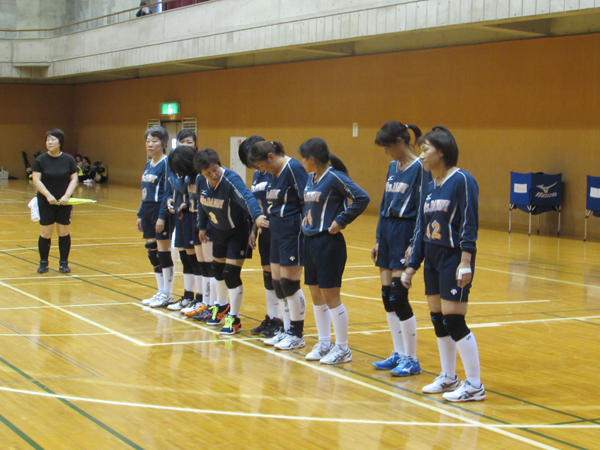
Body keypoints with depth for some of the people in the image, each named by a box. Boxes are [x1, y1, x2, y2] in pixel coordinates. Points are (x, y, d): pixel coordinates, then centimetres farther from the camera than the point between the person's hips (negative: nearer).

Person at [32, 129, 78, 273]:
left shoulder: (69, 159, 1)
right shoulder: (40, 160, -3)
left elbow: (74, 179, -1)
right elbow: (36, 180, -8)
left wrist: (67, 195, -16)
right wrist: (48, 195, -21)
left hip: (64, 203, 1)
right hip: (45, 203, -1)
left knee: (64, 233, 6)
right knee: (45, 234, 2)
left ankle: (64, 263, 16)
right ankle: (43, 263, 14)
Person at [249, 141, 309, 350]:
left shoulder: (293, 168, -15)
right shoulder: (274, 173, 11)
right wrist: (266, 218, 7)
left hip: (292, 231, -9)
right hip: (277, 231, 9)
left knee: (288, 282, -5)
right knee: (277, 283, 10)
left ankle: (297, 335, 5)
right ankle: (286, 330, 19)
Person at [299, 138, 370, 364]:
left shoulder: (335, 177, -15)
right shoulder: (311, 178, 9)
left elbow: (362, 198, -21)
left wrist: (341, 221, -18)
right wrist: (305, 218, 10)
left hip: (328, 242, -8)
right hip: (310, 241, 8)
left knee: (330, 295, -3)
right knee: (316, 295, 13)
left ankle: (343, 348, 8)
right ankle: (324, 344, 24)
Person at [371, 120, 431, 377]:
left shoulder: (419, 168, -12)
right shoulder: (393, 167, 13)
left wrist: (414, 245, -17)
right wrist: (378, 239, 16)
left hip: (405, 233, -8)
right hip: (387, 231, 8)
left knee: (398, 296, -9)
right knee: (387, 296, 9)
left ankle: (412, 360, 1)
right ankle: (399, 354, 19)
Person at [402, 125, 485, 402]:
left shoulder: (462, 181, -12)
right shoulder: (430, 187, 11)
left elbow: (469, 225, -17)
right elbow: (421, 228, 14)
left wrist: (465, 262, -24)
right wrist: (412, 265, 12)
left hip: (454, 258, -8)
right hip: (432, 259, 8)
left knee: (453, 320, -8)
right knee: (438, 320, 11)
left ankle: (474, 385, 2)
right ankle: (448, 378, 25)